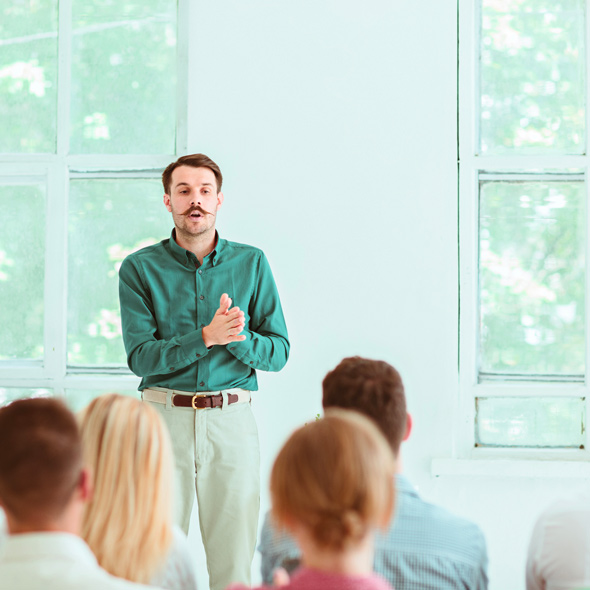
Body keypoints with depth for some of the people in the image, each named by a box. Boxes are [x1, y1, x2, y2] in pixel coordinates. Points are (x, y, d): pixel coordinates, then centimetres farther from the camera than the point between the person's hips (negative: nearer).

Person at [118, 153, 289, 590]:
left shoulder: (251, 263, 7)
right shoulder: (140, 268, 3)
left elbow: (278, 353, 5)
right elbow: (140, 356, -6)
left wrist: (237, 337, -15)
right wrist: (206, 336, -19)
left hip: (232, 420, 1)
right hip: (164, 417, -1)